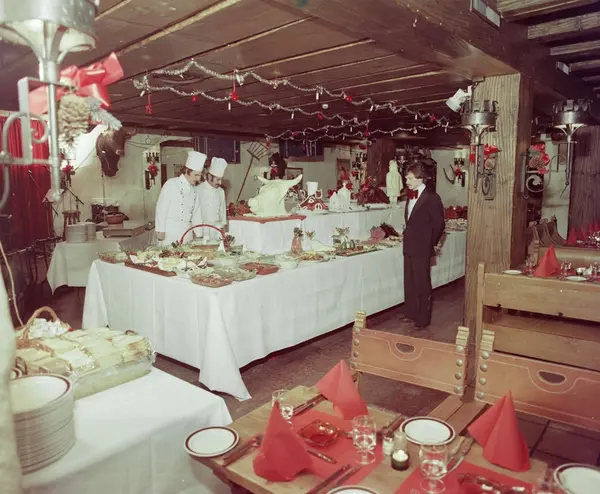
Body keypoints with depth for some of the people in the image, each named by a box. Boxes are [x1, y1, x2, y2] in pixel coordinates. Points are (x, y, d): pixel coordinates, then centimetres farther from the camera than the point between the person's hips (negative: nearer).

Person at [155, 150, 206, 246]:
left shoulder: (194, 189, 11)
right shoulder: (171, 184, -8)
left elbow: (196, 212, 15)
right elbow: (161, 208, -9)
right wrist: (160, 231, -10)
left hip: (187, 233, 6)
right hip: (170, 233, -6)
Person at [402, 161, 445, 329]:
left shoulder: (431, 198, -13)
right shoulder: (410, 196, 12)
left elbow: (439, 224, -12)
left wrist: (431, 244, -6)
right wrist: (407, 238, 11)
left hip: (421, 249, -8)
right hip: (409, 247, 8)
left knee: (422, 284, 2)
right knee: (409, 283, 15)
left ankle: (423, 319, 14)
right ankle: (410, 313, 28)